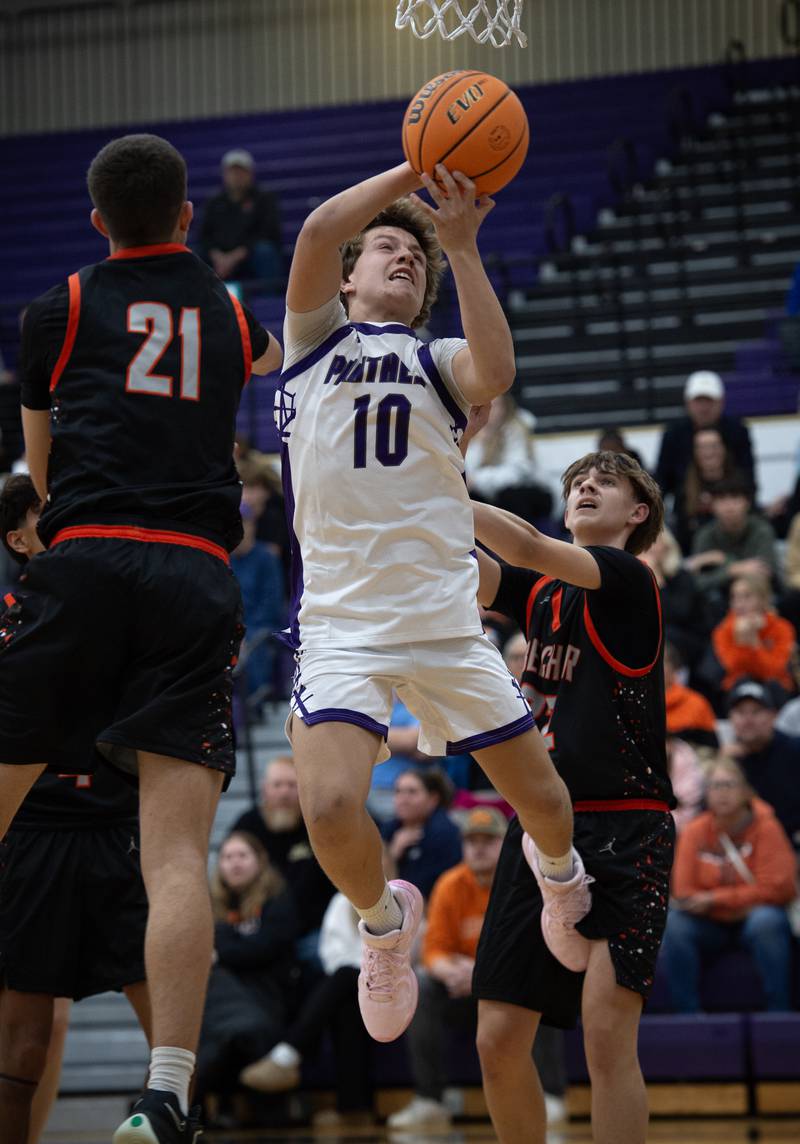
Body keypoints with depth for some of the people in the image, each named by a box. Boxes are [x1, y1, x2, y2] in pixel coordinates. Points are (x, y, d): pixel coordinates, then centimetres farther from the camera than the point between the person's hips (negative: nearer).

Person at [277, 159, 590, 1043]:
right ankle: (384, 919, 10)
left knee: (537, 795, 11)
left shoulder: (437, 361, 13)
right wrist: (414, 170, -6)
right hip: (339, 626, -2)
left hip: (446, 622, 2)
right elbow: (318, 231, -8)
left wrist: (462, 247, -14)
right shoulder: (315, 338, 12)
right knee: (329, 808, -22)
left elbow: (497, 371, -13)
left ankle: (561, 873, 48)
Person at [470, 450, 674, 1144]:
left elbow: (528, 548, -18)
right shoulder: (540, 593, 17)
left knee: (607, 1034, -18)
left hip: (624, 831, -6)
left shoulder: (629, 580, -3)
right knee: (498, 1041, 1)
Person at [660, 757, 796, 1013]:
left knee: (766, 920, -35)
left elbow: (776, 889, -12)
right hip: (711, 926, 2)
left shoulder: (765, 827, -7)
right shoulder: (694, 832, -1)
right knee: (673, 924, -25)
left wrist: (715, 899, -14)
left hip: (753, 924, -2)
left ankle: (779, 1014, -27)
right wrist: (745, 903, -17)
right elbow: (683, 893, -7)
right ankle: (688, 1016, -21)